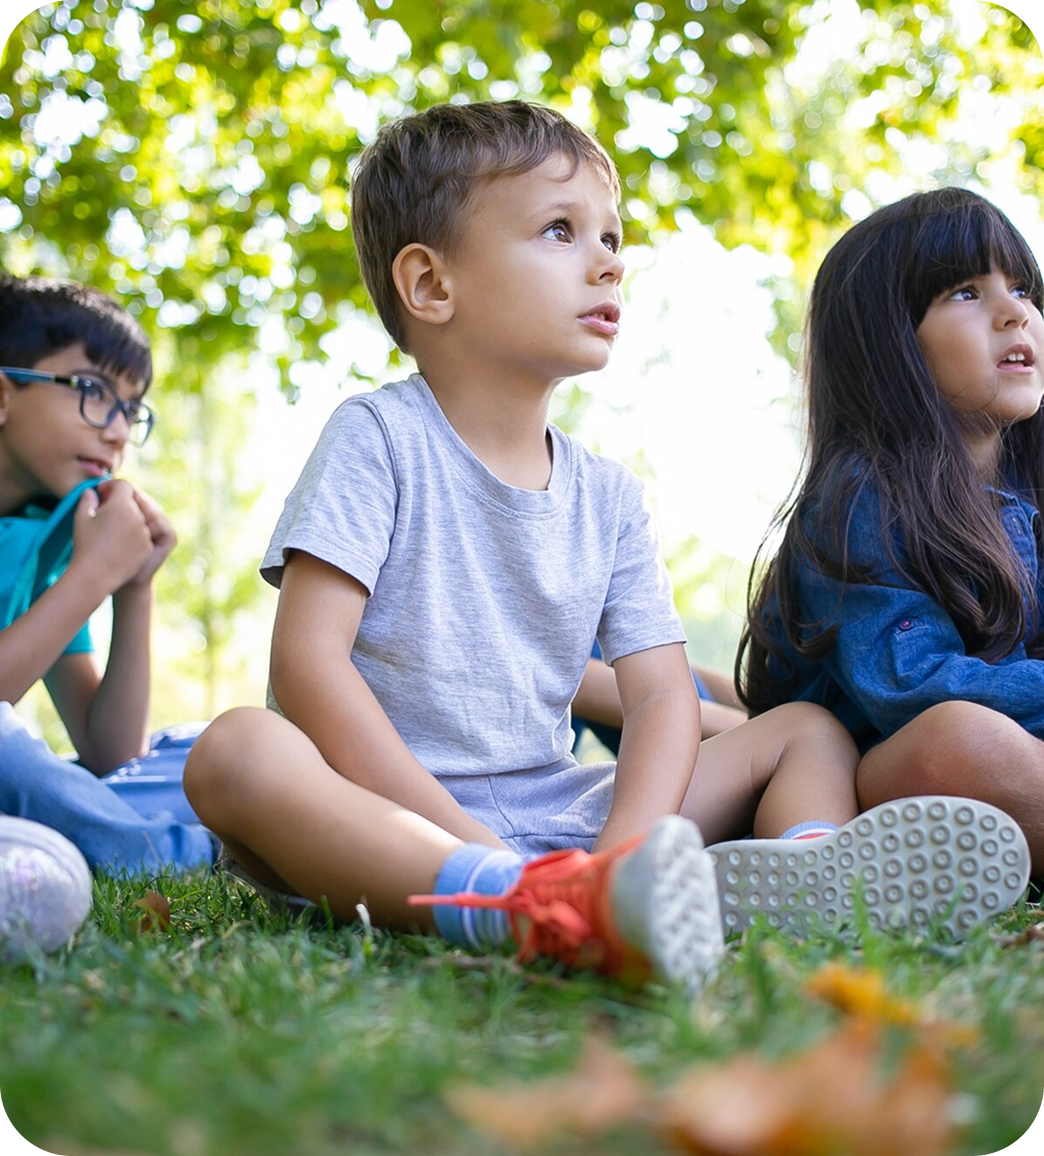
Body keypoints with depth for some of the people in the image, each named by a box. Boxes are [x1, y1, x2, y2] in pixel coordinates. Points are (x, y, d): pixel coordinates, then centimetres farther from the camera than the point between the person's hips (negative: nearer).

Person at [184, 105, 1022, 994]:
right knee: (238, 750, -34)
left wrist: (622, 848, -21)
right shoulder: (378, 440, -6)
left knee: (810, 728, 3)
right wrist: (468, 843, -25)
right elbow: (307, 659, -16)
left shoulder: (608, 495, 9)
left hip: (555, 820, 5)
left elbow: (663, 694, 1)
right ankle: (532, 908, -52)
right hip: (394, 826, -5)